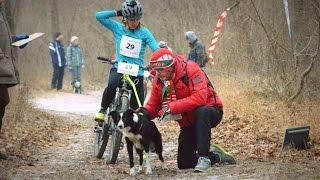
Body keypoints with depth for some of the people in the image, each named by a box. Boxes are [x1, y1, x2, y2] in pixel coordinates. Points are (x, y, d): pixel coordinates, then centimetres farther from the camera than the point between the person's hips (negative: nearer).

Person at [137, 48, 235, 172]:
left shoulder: (190, 70, -24)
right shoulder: (158, 81, -5)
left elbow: (200, 97, -37)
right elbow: (153, 105, -1)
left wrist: (172, 107, -38)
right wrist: (144, 111, -26)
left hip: (210, 112, -7)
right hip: (188, 123, 7)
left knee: (202, 112, -43)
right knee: (184, 164, 4)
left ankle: (204, 157, -36)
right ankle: (217, 156, 29)